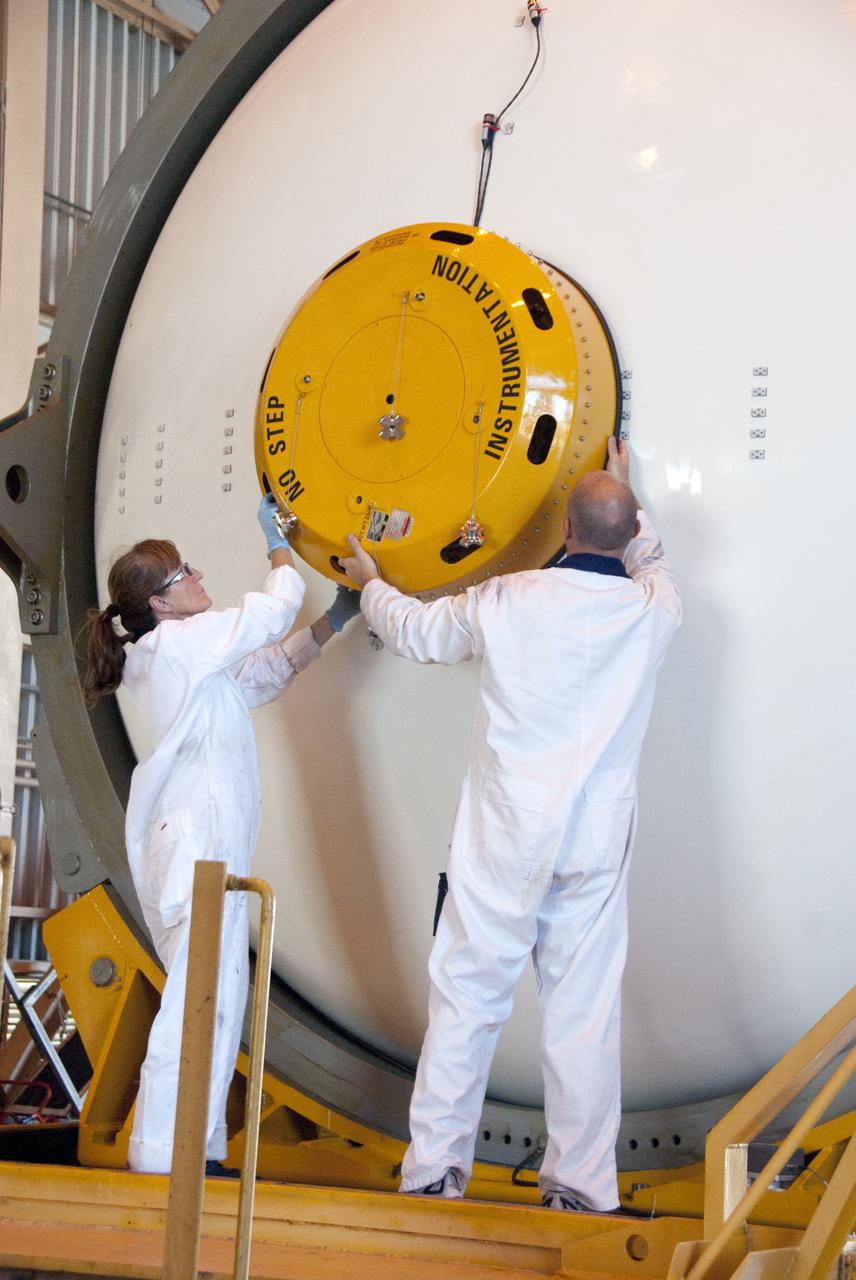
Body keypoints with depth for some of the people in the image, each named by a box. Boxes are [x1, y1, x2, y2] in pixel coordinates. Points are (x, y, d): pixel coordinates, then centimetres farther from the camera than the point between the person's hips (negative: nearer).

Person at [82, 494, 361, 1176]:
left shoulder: (175, 652, 18)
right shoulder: (180, 641, -11)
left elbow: (268, 671, 24)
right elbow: (276, 608, -5)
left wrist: (334, 620, 21)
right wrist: (280, 545, 14)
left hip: (205, 843, 10)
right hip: (198, 844, -10)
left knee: (220, 993, 11)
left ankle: (195, 1150, 15)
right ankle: (161, 1160, -7)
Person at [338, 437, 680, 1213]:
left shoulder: (507, 602, -7)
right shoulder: (654, 612, -2)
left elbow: (415, 632, 11)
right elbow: (649, 560, 24)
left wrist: (371, 583, 31)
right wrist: (625, 490, 37)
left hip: (504, 840, -1)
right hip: (596, 843, 2)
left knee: (467, 997, 6)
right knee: (584, 1010, 6)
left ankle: (434, 1168, 13)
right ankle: (582, 1184, 12)